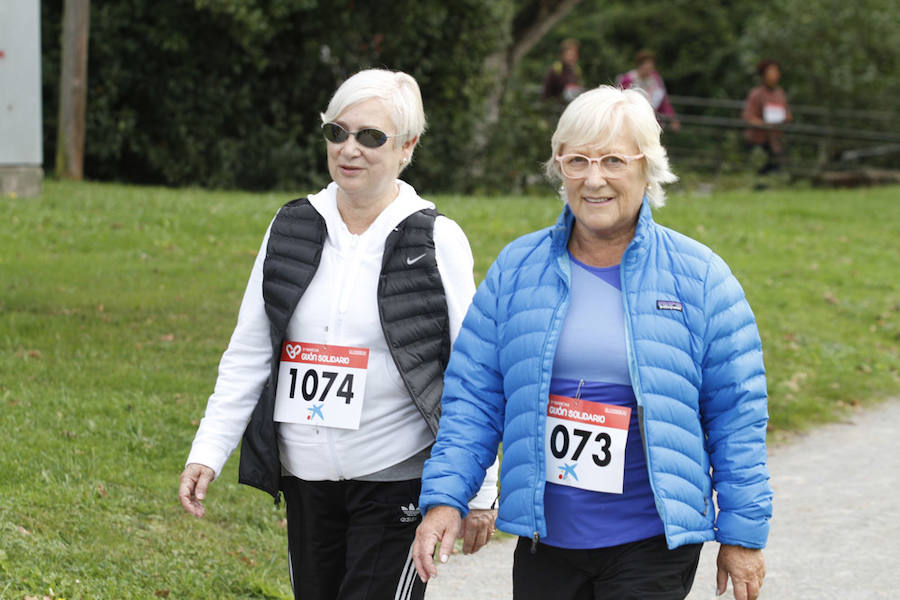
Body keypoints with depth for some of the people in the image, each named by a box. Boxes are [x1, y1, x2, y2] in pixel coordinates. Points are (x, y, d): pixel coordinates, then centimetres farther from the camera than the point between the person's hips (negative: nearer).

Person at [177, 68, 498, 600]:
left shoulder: (436, 243, -4)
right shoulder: (291, 231, 7)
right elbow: (247, 355, 9)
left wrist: (479, 491, -5)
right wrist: (208, 452, 0)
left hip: (396, 482, -5)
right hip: (305, 479, 5)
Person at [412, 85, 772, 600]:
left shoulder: (700, 277, -2)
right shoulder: (517, 269, 5)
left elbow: (736, 413, 0)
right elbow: (474, 394, 6)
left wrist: (743, 535, -1)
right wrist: (446, 496, -5)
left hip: (653, 546, -3)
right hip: (545, 537, 3)